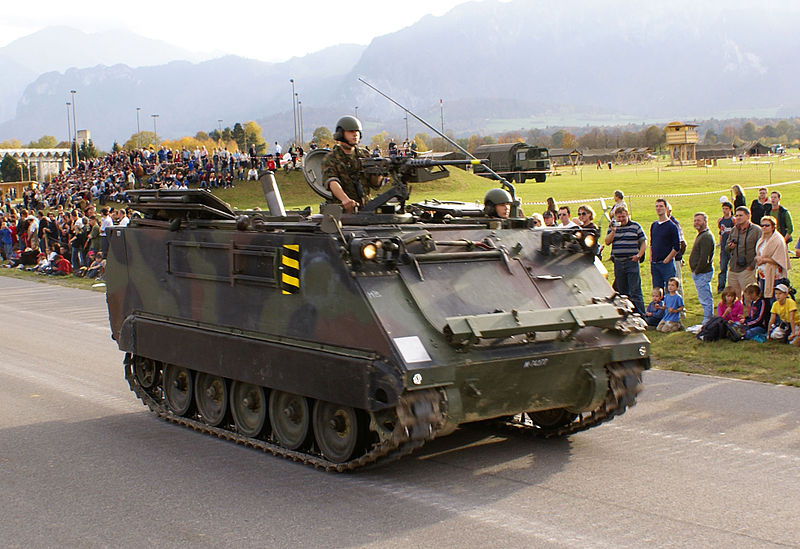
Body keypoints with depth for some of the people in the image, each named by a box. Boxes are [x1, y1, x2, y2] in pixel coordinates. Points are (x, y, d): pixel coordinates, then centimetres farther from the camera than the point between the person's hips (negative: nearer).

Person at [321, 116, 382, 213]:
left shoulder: (365, 154, 14)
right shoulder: (330, 158, -1)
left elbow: (375, 184, 10)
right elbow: (332, 182, -19)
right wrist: (345, 199, -38)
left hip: (365, 207, 4)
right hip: (341, 209, -4)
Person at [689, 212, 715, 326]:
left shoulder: (706, 236, -16)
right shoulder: (701, 235, 17)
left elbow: (704, 258, -22)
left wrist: (696, 271, -15)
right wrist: (695, 271, 14)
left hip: (703, 273, -11)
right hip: (698, 273, 11)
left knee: (705, 299, -7)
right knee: (705, 299, 14)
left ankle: (707, 322, -5)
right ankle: (708, 321, 20)